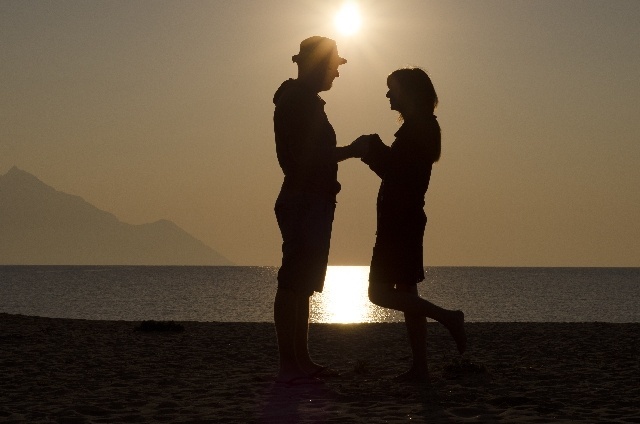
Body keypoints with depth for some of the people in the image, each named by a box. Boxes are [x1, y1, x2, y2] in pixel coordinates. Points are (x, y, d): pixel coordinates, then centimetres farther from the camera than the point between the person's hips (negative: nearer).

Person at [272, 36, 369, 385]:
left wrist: (350, 151, 15)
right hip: (304, 202, -11)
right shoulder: (299, 102, -12)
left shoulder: (303, 102, 19)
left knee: (302, 282, 11)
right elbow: (305, 157, -19)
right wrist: (351, 151, -12)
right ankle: (288, 365, -10)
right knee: (294, 282, -10)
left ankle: (300, 360, 16)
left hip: (310, 202, 11)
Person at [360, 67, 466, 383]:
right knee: (405, 293, 10)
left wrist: (373, 151, -7)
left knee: (380, 292, -10)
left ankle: (447, 317, -9)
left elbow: (398, 175, -19)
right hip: (405, 221, 10)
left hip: (400, 221, -10)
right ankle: (419, 368, 10)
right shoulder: (423, 128, 16)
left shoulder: (417, 129, -14)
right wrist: (376, 152, 7)